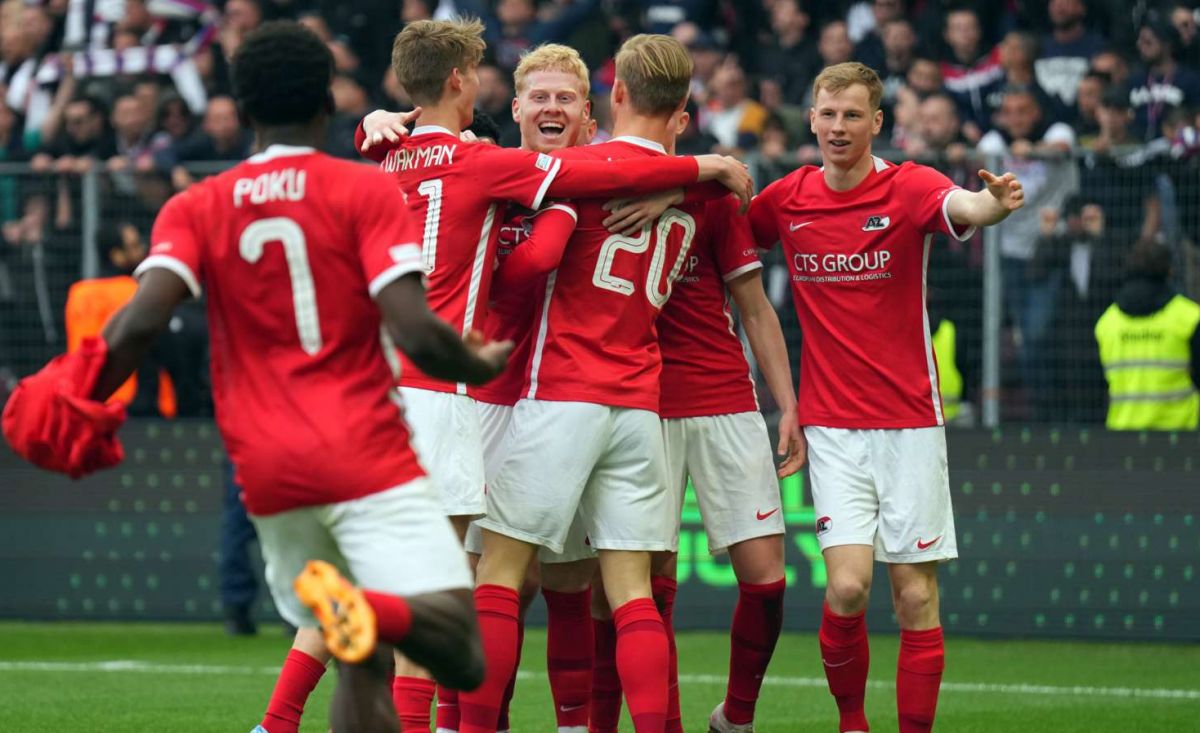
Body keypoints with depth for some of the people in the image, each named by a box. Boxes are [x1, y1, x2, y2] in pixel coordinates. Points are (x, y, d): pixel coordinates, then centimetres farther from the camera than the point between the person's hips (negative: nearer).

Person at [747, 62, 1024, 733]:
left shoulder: (910, 188, -6)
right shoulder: (785, 199, 3)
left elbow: (964, 207, -28)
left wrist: (996, 202, -51)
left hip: (910, 421, -1)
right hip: (832, 424, 1)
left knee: (916, 597, -1)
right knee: (849, 586, -12)